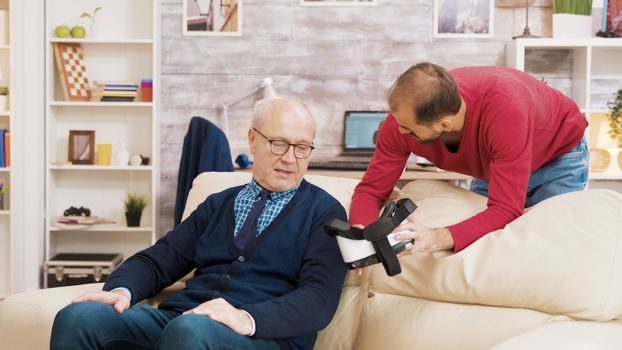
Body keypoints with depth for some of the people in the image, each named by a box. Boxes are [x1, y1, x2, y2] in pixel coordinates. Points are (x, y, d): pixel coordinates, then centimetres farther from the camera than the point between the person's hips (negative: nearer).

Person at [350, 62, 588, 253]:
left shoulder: (506, 108, -46)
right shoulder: (405, 114, -31)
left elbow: (506, 209, -47)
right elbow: (371, 188, -22)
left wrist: (439, 238, -62)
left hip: (559, 156, -4)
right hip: (494, 165, 5)